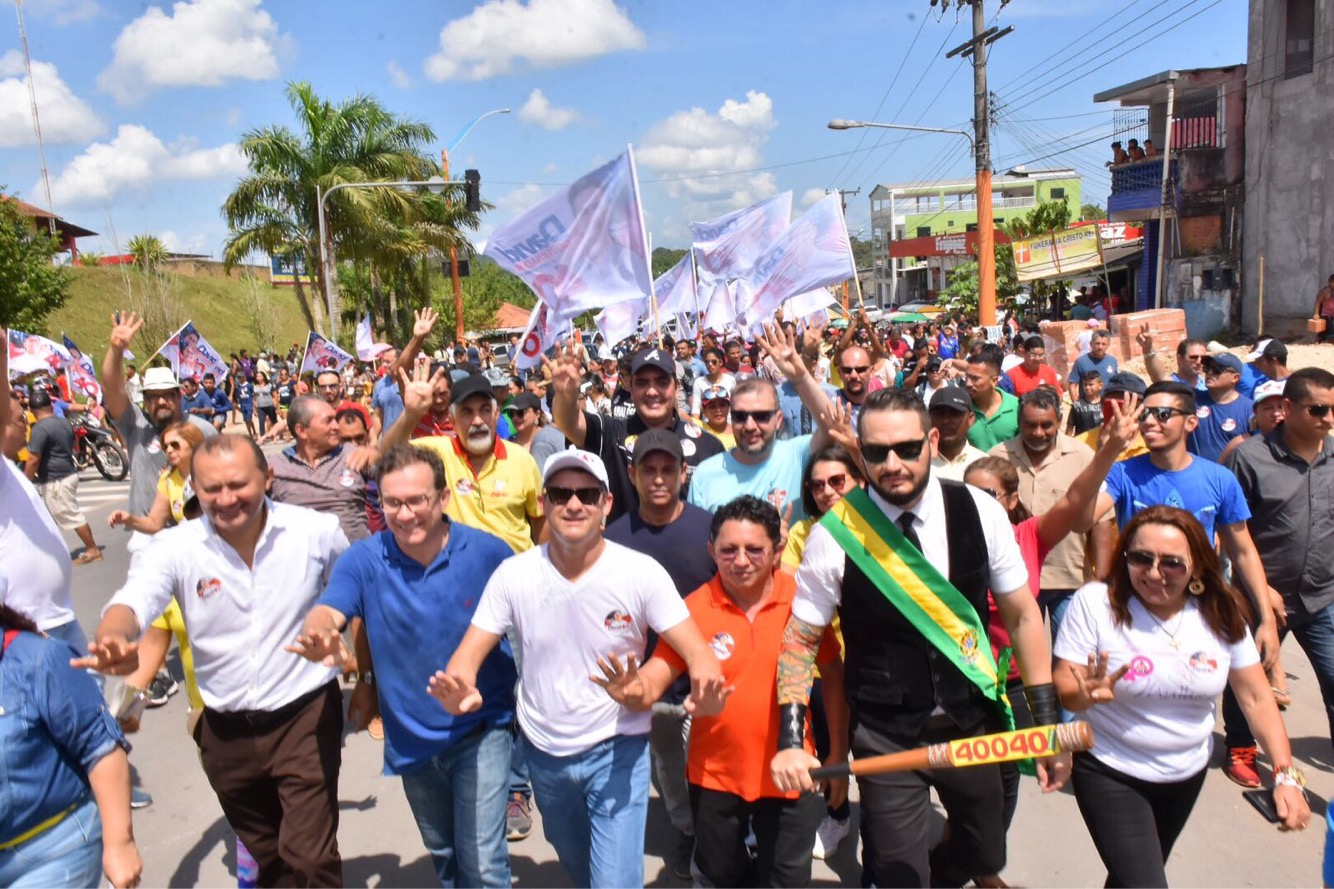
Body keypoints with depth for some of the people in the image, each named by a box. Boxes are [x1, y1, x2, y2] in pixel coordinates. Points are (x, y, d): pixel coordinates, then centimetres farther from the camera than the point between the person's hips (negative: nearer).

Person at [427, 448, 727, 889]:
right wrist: (460, 689, -36)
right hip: (543, 751, 3)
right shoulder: (513, 574, -12)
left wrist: (705, 687, -43)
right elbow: (468, 654, -11)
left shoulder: (641, 572, -18)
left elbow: (697, 652, -19)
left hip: (617, 750, -3)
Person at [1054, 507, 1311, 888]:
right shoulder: (1094, 603, -20)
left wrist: (1285, 774, -9)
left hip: (1187, 775, 4)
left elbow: (1256, 696, -2)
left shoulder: (1221, 613, -9)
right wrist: (1086, 693, -39)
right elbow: (1062, 691, -18)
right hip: (1111, 774, -4)